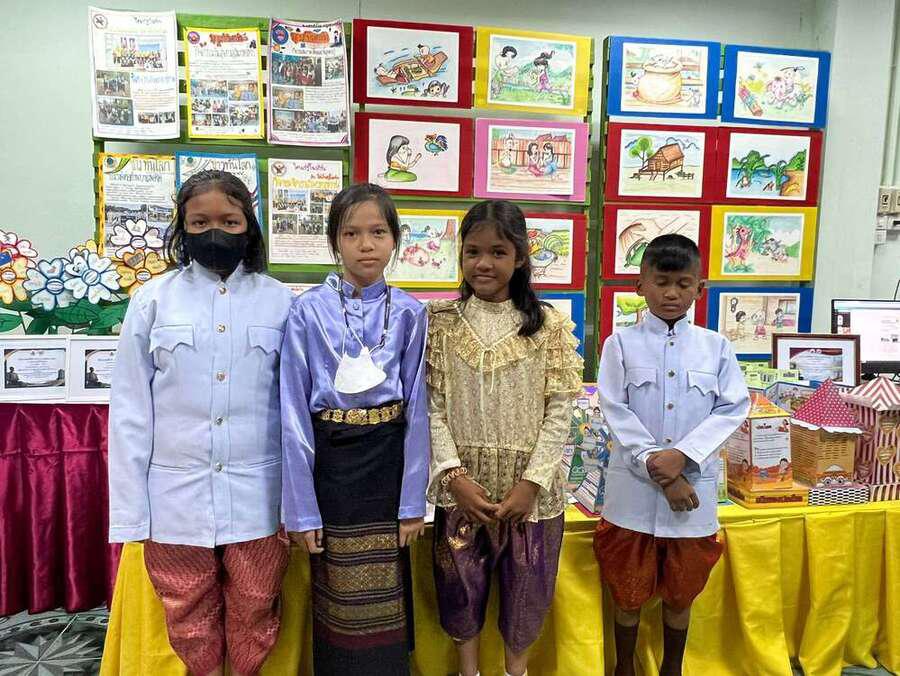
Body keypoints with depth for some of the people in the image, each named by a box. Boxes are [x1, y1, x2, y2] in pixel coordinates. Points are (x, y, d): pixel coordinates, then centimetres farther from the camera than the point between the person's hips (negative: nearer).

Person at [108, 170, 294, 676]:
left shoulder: (280, 302, -1)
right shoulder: (153, 300, 0)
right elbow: (130, 410, 1)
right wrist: (129, 511, -1)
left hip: (257, 497, 0)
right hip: (176, 497, 1)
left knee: (255, 617, 15)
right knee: (190, 620, 17)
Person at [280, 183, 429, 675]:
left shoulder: (409, 313, -2)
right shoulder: (308, 311, -6)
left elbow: (417, 410, -1)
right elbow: (294, 413, -6)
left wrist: (413, 501, -2)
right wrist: (300, 507, -7)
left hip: (387, 461, 1)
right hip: (329, 461, -1)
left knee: (385, 605, 11)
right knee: (337, 604, 13)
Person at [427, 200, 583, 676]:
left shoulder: (547, 324, -3)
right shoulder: (440, 321, -2)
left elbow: (559, 410, -5)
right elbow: (431, 407, -4)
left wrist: (533, 481, -12)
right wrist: (455, 475, -13)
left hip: (530, 486, 0)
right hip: (462, 484, 1)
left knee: (525, 585, 15)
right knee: (461, 582, 14)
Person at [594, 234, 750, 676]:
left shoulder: (716, 346, 2)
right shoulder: (621, 344, -4)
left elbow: (734, 408, -2)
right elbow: (617, 414, -8)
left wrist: (683, 455, -15)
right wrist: (658, 469, -15)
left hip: (695, 489, 2)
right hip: (633, 489, -1)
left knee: (680, 594, 17)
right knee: (629, 593, 13)